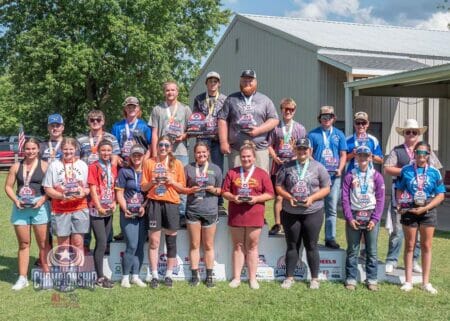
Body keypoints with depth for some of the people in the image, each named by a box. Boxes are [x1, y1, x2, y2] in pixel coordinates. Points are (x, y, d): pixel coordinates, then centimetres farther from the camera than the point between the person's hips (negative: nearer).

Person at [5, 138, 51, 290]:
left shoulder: (44, 166, -2)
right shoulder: (16, 166, 8)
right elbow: (8, 186, 9)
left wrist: (42, 200, -17)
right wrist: (15, 200, -6)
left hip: (39, 207, -4)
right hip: (20, 207, 4)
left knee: (43, 243, 1)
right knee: (23, 244, 10)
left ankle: (47, 276, 9)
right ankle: (22, 278, 15)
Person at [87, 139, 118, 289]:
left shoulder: (113, 168, 10)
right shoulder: (94, 167, -8)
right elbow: (93, 189, -12)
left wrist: (114, 203, -3)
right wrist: (99, 207, -18)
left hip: (109, 210, 6)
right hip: (96, 210, -6)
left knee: (103, 243, 12)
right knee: (102, 243, -9)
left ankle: (100, 274, 21)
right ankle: (100, 277, -1)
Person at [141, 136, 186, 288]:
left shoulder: (176, 164, 7)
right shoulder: (149, 162, 7)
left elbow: (182, 187, 8)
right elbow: (143, 187, 8)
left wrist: (172, 182, -10)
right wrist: (152, 182, -11)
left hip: (171, 203, 0)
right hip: (154, 203, 0)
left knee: (171, 240, 3)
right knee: (153, 241, -1)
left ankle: (169, 275, 13)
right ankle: (154, 275, 6)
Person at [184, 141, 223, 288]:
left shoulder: (215, 169, 6)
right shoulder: (188, 168, 5)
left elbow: (220, 190, 11)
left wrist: (213, 190, -11)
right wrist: (190, 190, -13)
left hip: (210, 211, 0)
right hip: (192, 211, 0)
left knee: (208, 245, 6)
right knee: (194, 245, 5)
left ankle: (209, 276, 14)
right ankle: (195, 275, 13)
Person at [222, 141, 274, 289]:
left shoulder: (262, 174, 3)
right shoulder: (232, 173, 8)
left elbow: (270, 194, 1)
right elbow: (224, 192, 8)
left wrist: (256, 198, -14)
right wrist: (233, 197, -12)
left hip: (254, 215, -1)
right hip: (236, 215, 1)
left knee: (252, 247, 6)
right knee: (238, 246, 8)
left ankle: (252, 278, 13)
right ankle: (236, 278, 14)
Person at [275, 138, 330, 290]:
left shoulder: (318, 167, 2)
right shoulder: (286, 166, 5)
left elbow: (326, 188, 1)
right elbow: (279, 186, 5)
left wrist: (312, 198, -13)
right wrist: (289, 197, -13)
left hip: (312, 212, -1)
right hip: (290, 213, 1)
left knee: (311, 246, 4)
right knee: (292, 245, 9)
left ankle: (314, 278, 14)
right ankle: (289, 277, 18)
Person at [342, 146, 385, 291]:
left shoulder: (377, 176, 3)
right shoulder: (350, 176, 4)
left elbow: (380, 199, 0)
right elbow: (345, 198, 0)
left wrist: (375, 219, -8)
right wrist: (349, 218, -8)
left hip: (371, 216, 0)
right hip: (354, 216, 0)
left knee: (372, 251, 5)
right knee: (352, 251, 6)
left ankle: (372, 280, 13)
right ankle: (350, 279, 12)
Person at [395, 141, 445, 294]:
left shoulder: (434, 172, -1)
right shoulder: (406, 170, 0)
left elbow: (440, 195, -2)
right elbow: (399, 190, 5)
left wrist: (425, 208, -12)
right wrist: (400, 205, -12)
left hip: (428, 212, 0)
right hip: (409, 211, 0)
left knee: (426, 246, 7)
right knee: (409, 246, 6)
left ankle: (426, 282, 15)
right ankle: (408, 281, 13)